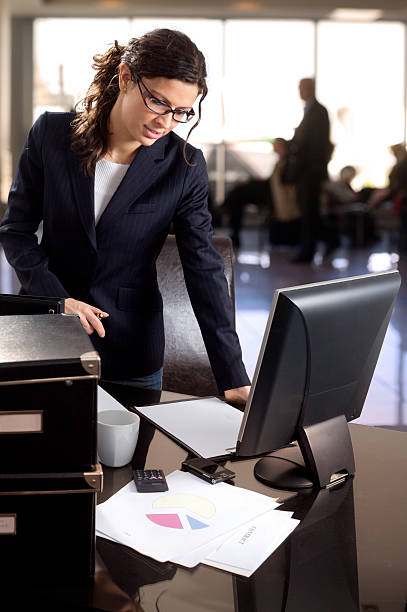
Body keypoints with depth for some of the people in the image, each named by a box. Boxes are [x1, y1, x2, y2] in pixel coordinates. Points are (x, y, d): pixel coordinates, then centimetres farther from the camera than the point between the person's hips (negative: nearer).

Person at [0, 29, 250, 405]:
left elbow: (204, 270, -13)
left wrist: (234, 379, -20)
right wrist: (57, 299, -16)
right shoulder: (52, 133, -7)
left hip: (131, 348, 0)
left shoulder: (184, 166, -10)